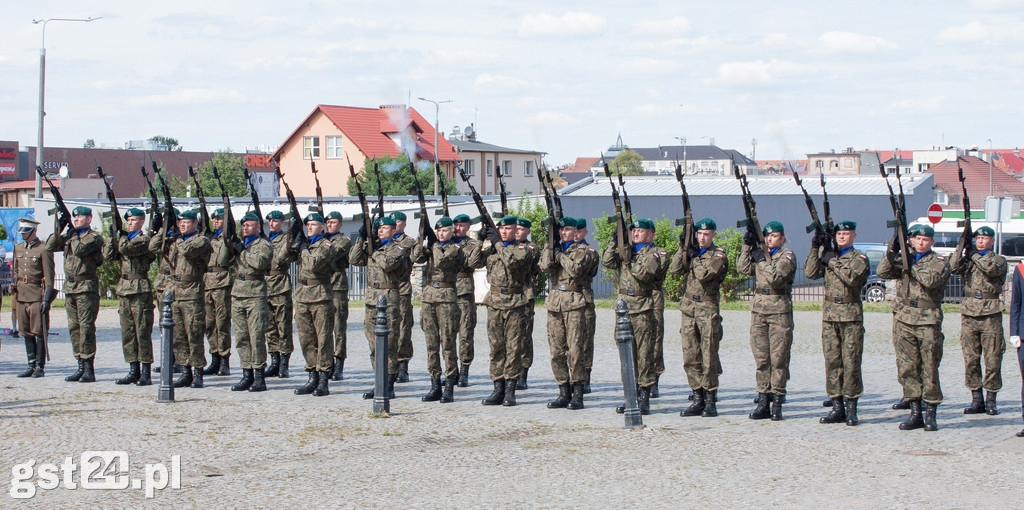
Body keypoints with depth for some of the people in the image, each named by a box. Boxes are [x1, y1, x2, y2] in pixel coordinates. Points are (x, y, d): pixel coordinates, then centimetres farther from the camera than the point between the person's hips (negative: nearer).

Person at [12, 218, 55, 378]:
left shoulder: (43, 249, -7)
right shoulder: (18, 248, 13)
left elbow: (49, 276, -9)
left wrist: (47, 299, -13)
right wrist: (13, 290, 13)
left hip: (37, 294, -6)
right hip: (21, 295, 6)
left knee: (39, 332, -3)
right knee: (26, 333, 8)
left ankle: (40, 367, 2)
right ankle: (31, 365, 14)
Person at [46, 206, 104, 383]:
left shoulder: (94, 238, -4)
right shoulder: (69, 236, 17)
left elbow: (80, 250, -20)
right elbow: (50, 246, 9)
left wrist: (73, 234, -5)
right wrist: (59, 229, 0)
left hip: (86, 287, -7)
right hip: (70, 287, 7)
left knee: (86, 327, -9)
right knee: (74, 327, 8)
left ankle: (89, 369, -8)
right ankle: (81, 366, 13)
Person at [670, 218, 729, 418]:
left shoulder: (718, 255, -3)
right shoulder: (692, 252, 14)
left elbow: (703, 274, -17)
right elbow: (675, 270, 2)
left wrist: (694, 255, -7)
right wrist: (683, 248, -3)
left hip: (708, 309, -6)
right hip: (688, 307, 6)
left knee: (708, 357, -5)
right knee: (690, 357, 5)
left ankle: (710, 401, -1)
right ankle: (698, 399, 11)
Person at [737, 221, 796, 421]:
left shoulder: (787, 255, -3)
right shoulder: (760, 253, 17)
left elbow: (776, 277, -16)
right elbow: (743, 268, 4)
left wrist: (761, 260, -9)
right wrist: (747, 245, 0)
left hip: (779, 310, -6)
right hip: (759, 308, 6)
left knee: (778, 358, -5)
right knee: (761, 358, 5)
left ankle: (777, 402, -2)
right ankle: (763, 401, 7)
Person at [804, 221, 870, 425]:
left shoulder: (860, 258, 2)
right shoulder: (828, 254, 15)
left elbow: (852, 277, -17)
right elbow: (810, 273, 2)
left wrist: (832, 261, -10)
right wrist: (815, 249, -5)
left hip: (851, 314, -4)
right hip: (829, 314, 4)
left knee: (851, 362, -4)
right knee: (832, 362, 3)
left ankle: (851, 408, -1)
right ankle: (837, 407, 8)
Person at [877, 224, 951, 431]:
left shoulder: (939, 262, 5)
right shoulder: (903, 258, 14)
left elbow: (932, 280, -14)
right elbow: (882, 272, 1)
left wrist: (912, 264, -12)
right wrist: (891, 254, -14)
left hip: (928, 321, -3)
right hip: (903, 319, 3)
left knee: (929, 369, -3)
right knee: (907, 368, 3)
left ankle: (930, 414, 2)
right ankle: (915, 413, 9)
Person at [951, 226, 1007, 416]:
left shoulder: (999, 260, 6)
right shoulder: (968, 259, 14)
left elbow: (990, 268, -16)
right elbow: (954, 267, -6)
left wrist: (973, 254, -4)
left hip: (991, 315, -3)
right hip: (969, 314, 3)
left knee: (992, 359, -3)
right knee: (971, 359, 3)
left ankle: (991, 400, 5)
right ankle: (976, 399, 10)